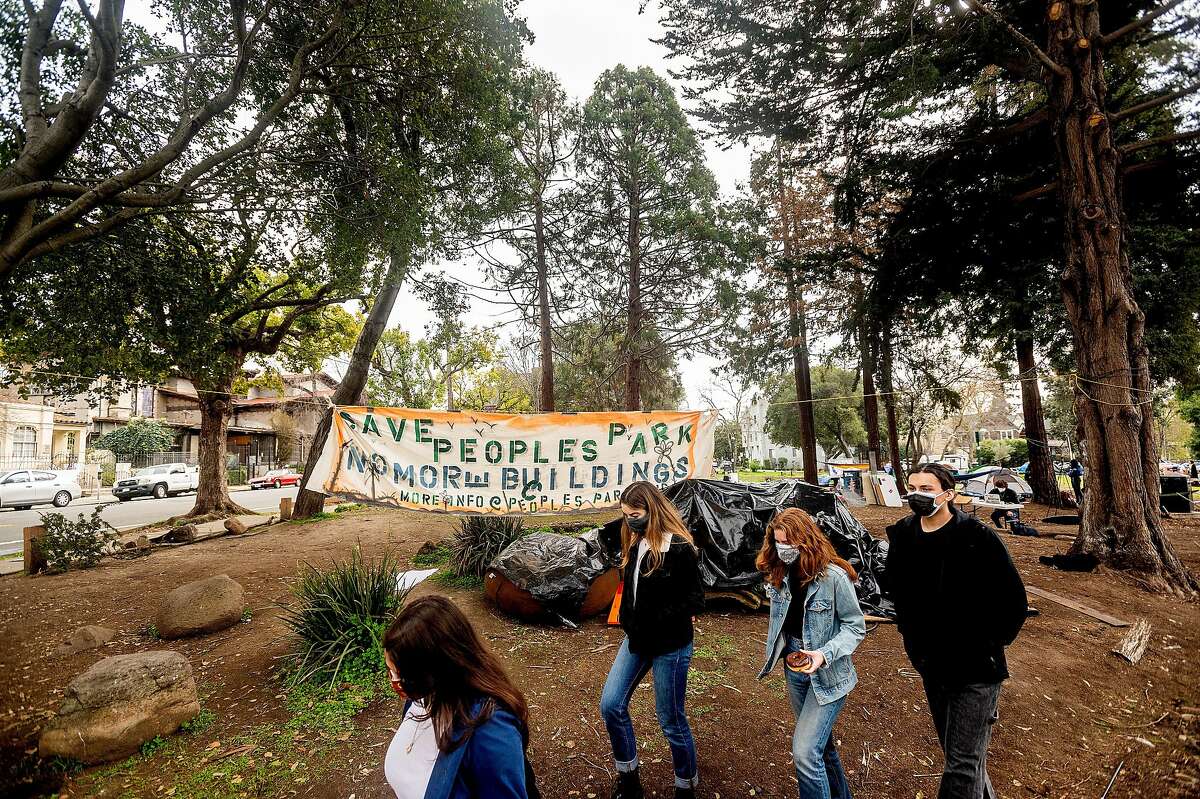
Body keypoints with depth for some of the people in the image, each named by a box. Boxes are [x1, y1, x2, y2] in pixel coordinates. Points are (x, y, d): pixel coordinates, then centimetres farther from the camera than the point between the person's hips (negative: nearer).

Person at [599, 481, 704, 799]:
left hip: (670, 645, -7)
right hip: (636, 640, 7)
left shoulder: (679, 548, -20)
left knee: (671, 720, 9)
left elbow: (696, 600, -16)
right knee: (611, 705, 7)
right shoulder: (635, 544, 2)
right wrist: (628, 620, 0)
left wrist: (657, 618, -23)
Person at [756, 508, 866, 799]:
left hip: (827, 675, -6)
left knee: (804, 751, -12)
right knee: (821, 742, 23)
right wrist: (778, 653, 8)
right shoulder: (781, 575, -4)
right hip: (794, 669, 6)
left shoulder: (834, 577, -22)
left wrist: (824, 654, -25)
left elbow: (855, 627, -14)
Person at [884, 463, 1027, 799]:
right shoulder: (902, 534, -4)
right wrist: (910, 633, 11)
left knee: (961, 765, -2)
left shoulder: (978, 537, -19)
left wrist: (991, 642, -6)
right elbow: (893, 586, 14)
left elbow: (1013, 599, -9)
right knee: (955, 750, 23)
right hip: (930, 665, 5)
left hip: (976, 668, -5)